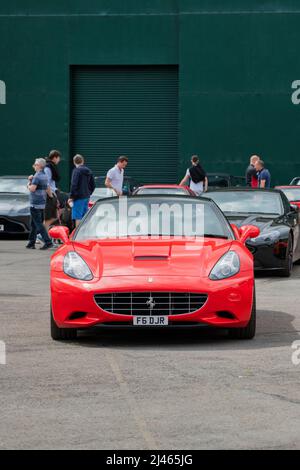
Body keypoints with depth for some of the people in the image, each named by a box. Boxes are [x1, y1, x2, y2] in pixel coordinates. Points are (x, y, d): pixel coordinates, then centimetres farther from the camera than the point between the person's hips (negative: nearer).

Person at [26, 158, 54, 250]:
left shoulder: (37, 176, -16)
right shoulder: (44, 176, 14)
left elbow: (32, 189, -23)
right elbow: (48, 189, 22)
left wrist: (29, 184, -5)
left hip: (35, 204, -9)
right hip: (42, 203, 9)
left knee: (38, 224, -8)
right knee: (33, 224, 15)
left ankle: (48, 242, -16)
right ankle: (31, 242, 18)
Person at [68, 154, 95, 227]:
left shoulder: (76, 170, -11)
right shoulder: (88, 171, 12)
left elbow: (74, 185, -17)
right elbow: (93, 185, 16)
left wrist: (71, 197, -11)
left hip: (79, 197, -8)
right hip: (86, 197, 8)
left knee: (77, 217, -6)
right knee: (85, 217, 13)